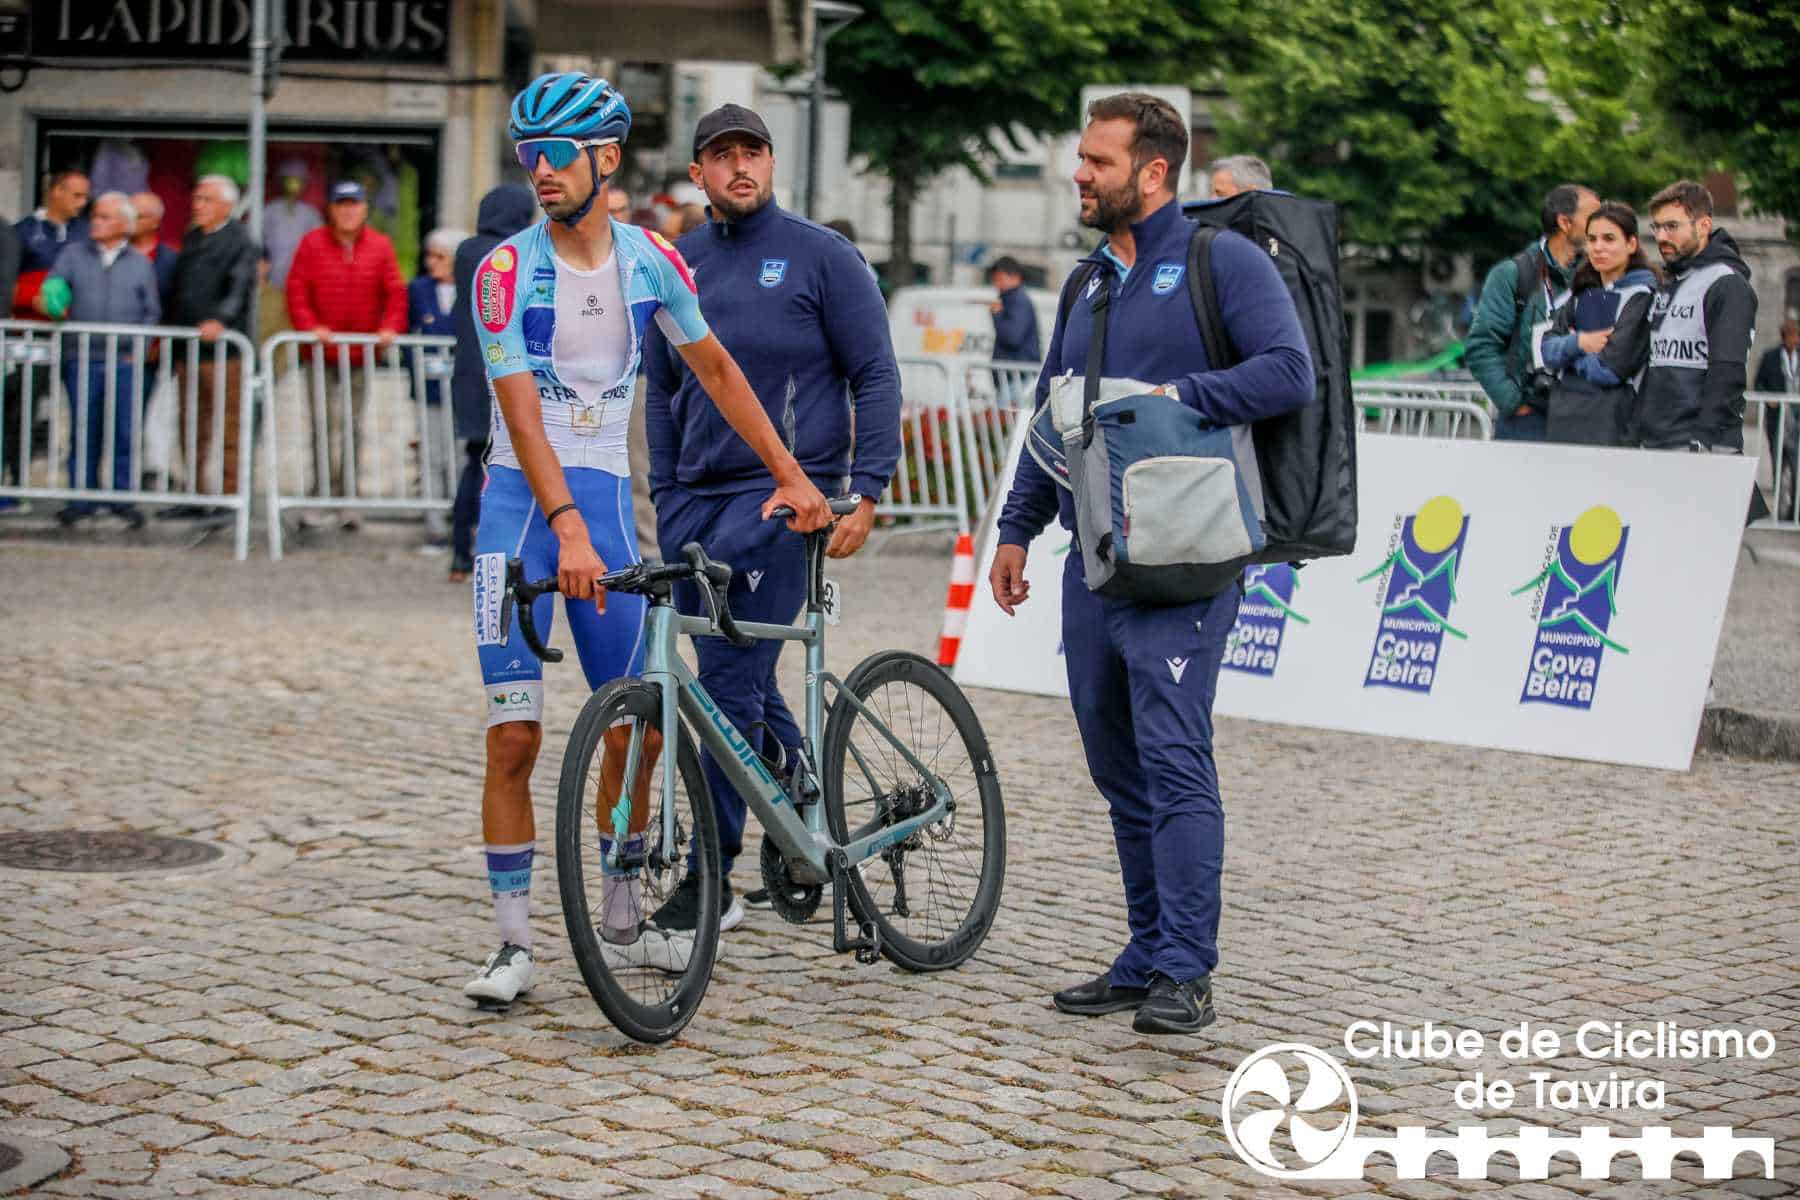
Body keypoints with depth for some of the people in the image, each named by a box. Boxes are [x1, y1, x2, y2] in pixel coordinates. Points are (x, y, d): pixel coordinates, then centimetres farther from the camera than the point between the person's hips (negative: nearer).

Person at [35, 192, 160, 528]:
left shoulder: (141, 264, 11)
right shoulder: (73, 254, 10)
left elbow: (152, 312, 11)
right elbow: (49, 289, 1)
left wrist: (139, 347, -2)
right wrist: (51, 304, -22)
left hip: (125, 362, 0)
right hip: (81, 359, 0)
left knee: (125, 432, -2)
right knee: (83, 431, 1)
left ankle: (123, 497, 6)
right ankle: (81, 498, 8)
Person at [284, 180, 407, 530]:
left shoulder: (380, 247, 6)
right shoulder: (312, 244, 2)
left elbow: (394, 292, 4)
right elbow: (297, 290, -2)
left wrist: (390, 327, -11)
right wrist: (310, 326, -15)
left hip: (362, 353, 2)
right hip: (322, 353, -2)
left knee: (353, 428, 8)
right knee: (327, 426, -10)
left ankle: (347, 500, 15)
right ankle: (324, 497, -8)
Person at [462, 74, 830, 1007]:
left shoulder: (650, 259, 2)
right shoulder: (507, 269, -9)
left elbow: (715, 370, 14)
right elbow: (521, 414, -16)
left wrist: (789, 472, 10)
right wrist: (566, 527, -28)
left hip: (606, 503, 3)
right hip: (522, 507, -3)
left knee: (633, 729, 6)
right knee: (514, 737, -7)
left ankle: (623, 922, 22)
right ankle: (514, 942, 1)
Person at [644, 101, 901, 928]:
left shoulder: (821, 256, -3)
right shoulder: (679, 264, 11)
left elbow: (875, 376, -3)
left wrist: (867, 492, -11)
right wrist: (665, 498, 11)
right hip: (697, 498, 6)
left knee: (730, 682, -10)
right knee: (738, 678, 10)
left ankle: (713, 878, -5)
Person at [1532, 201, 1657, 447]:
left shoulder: (1642, 295, -7)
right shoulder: (1582, 291, 15)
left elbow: (1611, 368, -14)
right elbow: (1545, 351, 8)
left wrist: (1570, 355, 3)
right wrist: (1577, 343, -11)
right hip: (1562, 420, 6)